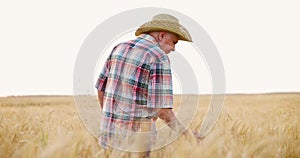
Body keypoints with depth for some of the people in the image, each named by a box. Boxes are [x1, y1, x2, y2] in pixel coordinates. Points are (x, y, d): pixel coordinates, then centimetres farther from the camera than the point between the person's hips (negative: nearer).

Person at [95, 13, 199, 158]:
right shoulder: (159, 59, -14)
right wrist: (186, 133, -6)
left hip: (109, 132, 7)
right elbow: (162, 109, -19)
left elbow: (101, 89, 13)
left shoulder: (119, 49, 8)